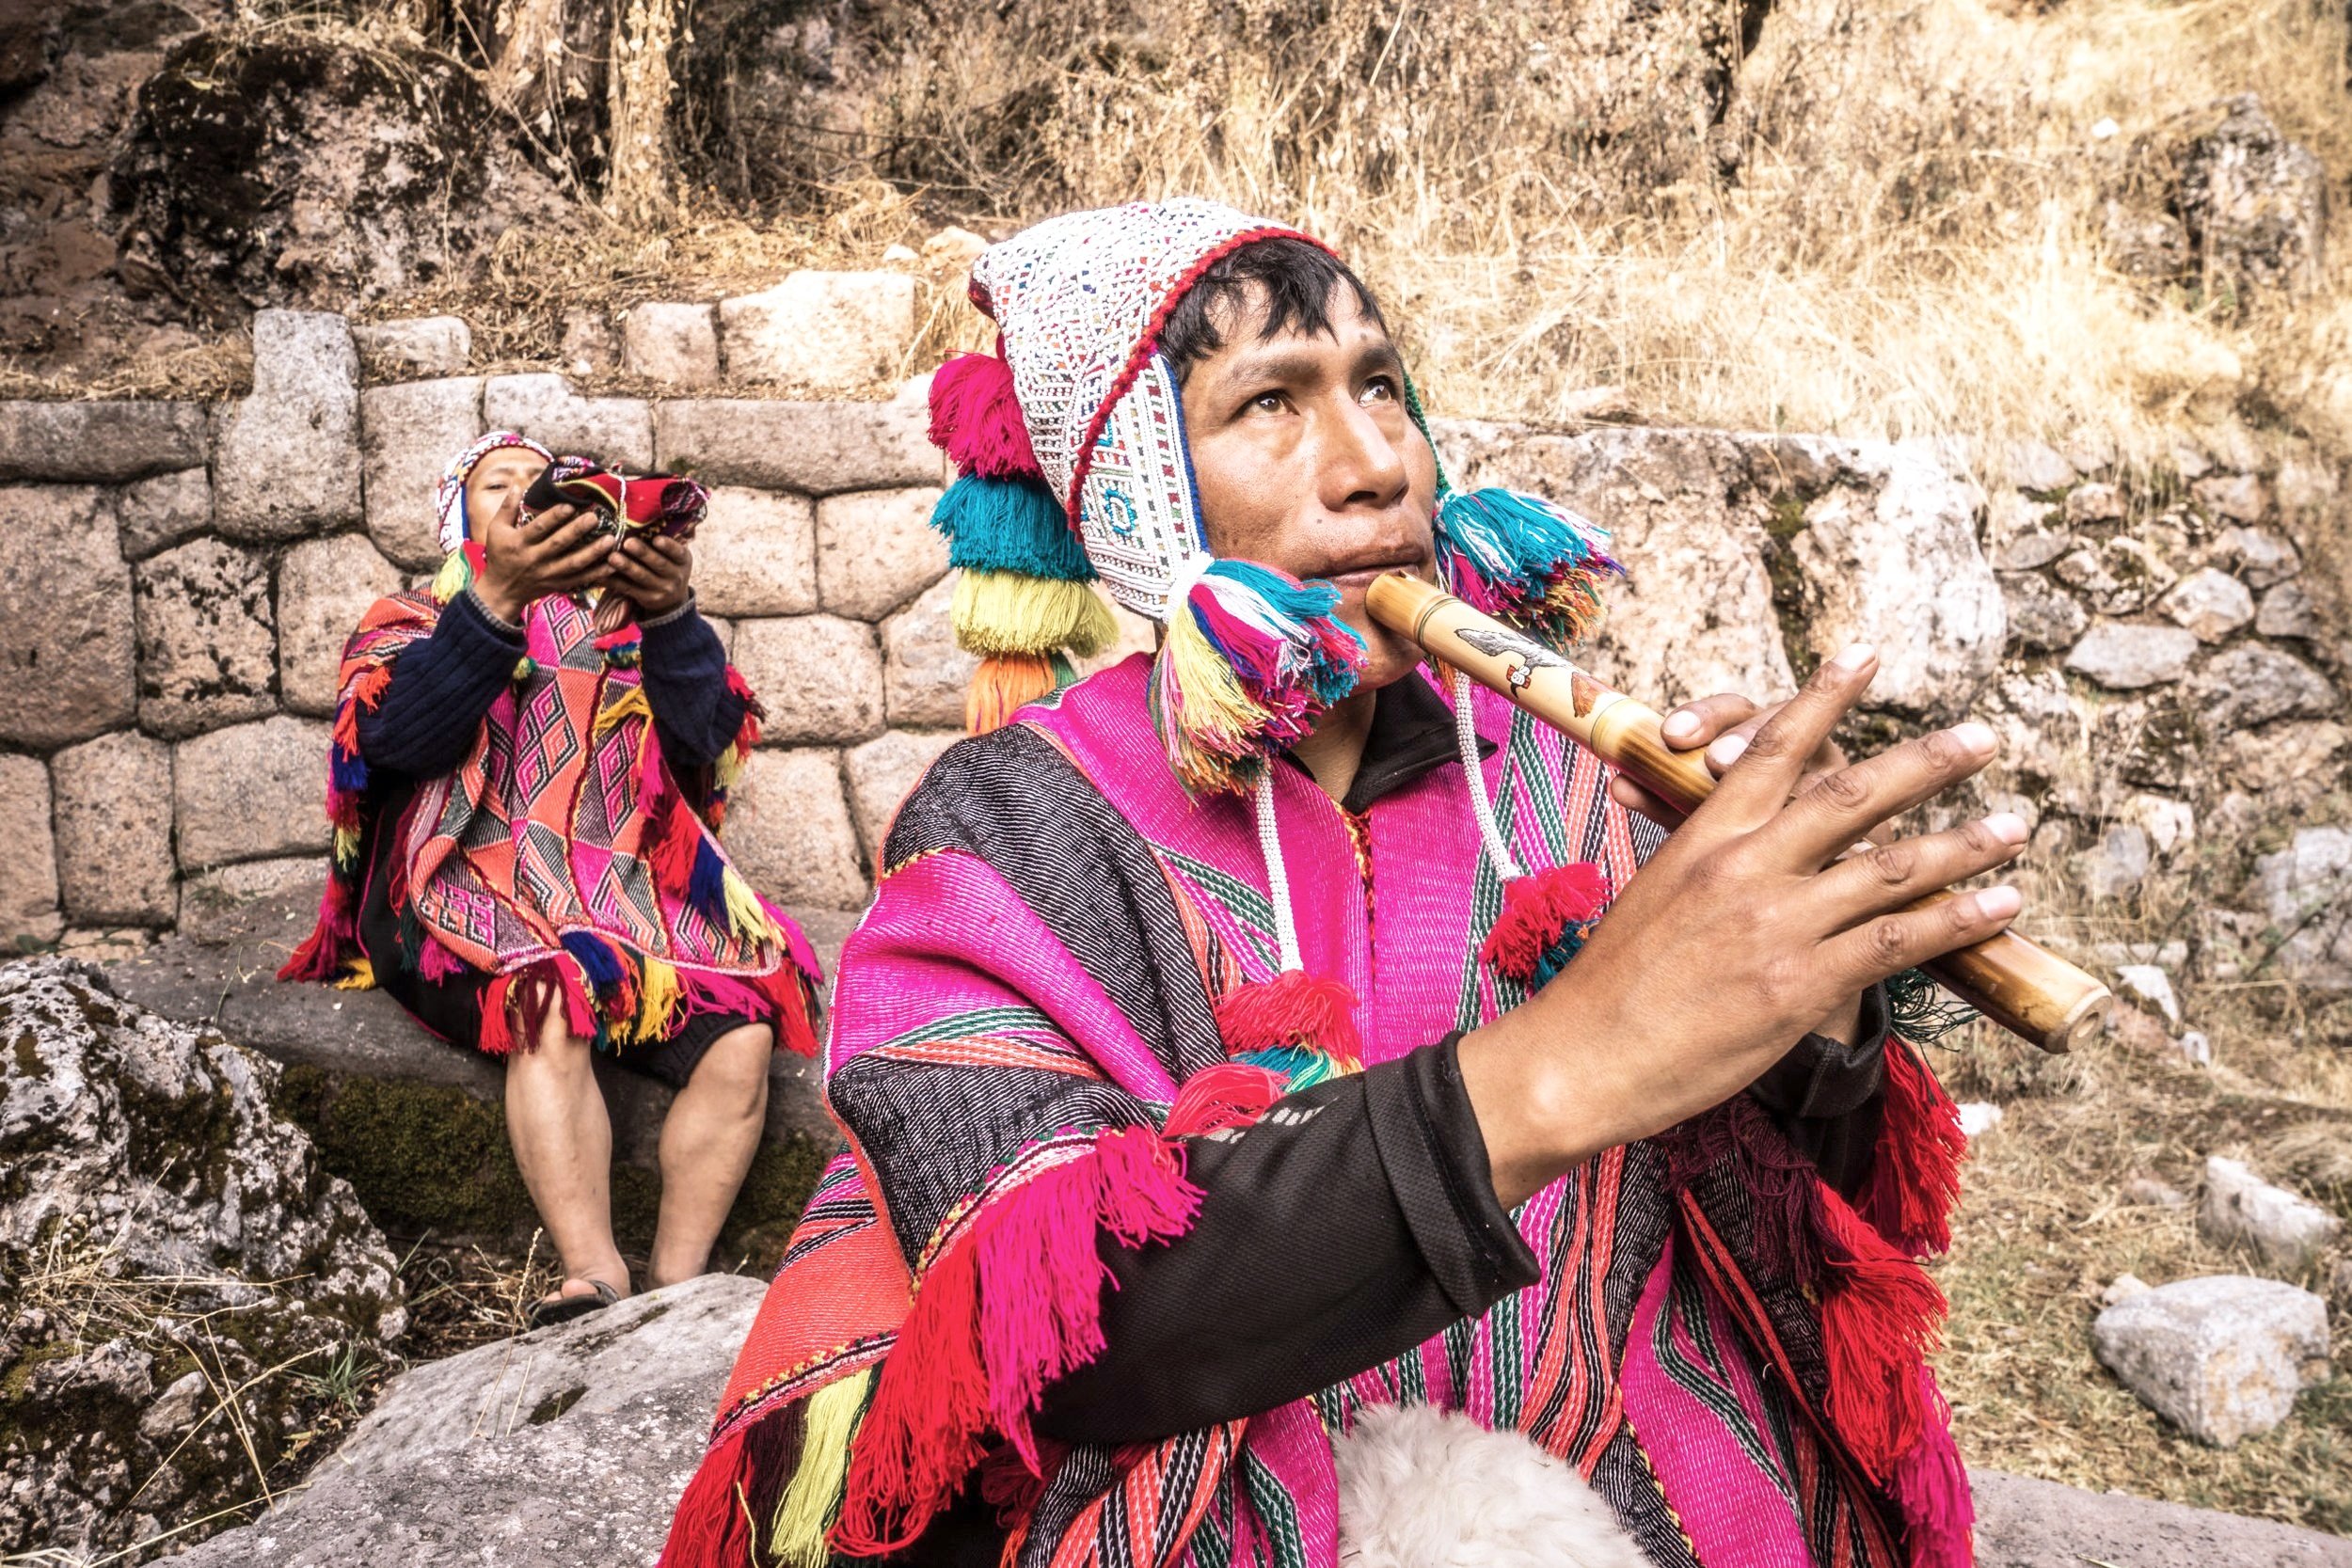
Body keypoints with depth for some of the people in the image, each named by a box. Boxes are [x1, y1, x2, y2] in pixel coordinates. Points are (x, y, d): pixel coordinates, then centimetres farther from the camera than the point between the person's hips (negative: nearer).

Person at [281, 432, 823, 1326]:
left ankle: (677, 1286, -22)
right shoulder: (410, 622, 18)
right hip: (478, 896, -2)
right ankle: (596, 1281, -36)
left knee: (743, 1030, -25)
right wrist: (498, 596, -19)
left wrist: (672, 615, -15)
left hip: (631, 884, 2)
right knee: (550, 1007, -35)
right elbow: (395, 734, -6)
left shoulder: (620, 616, 22)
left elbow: (707, 735, 4)